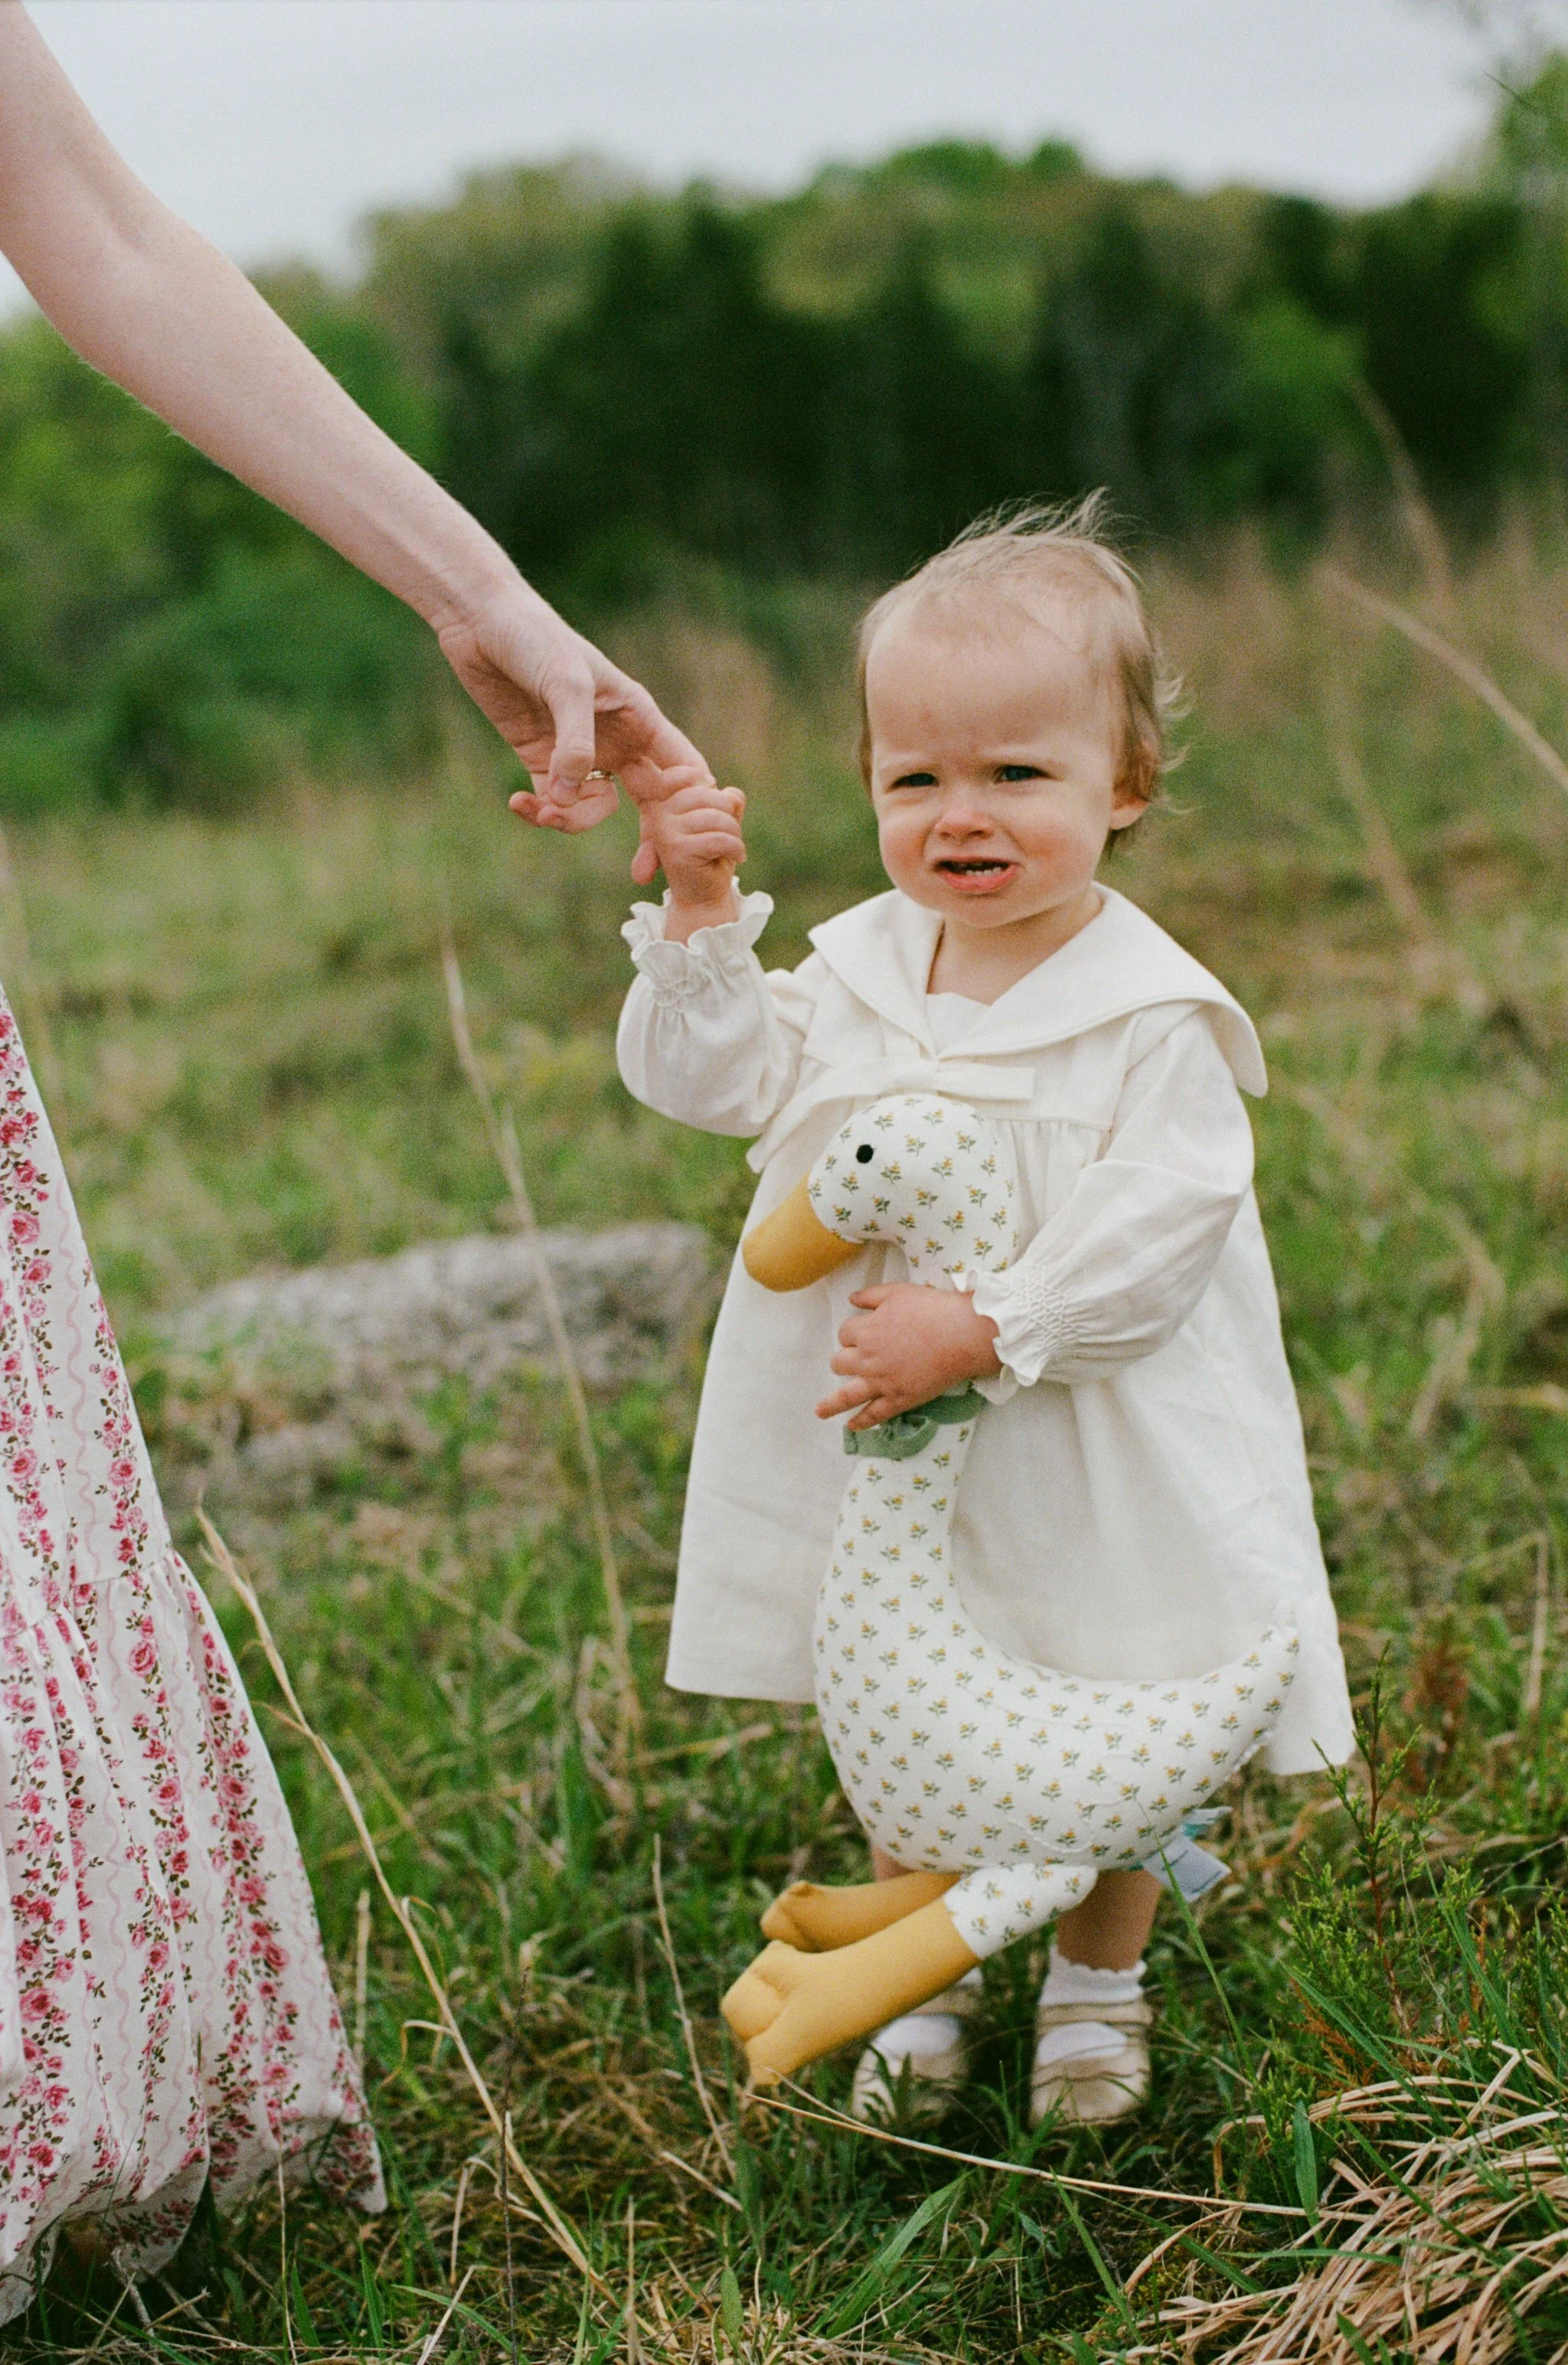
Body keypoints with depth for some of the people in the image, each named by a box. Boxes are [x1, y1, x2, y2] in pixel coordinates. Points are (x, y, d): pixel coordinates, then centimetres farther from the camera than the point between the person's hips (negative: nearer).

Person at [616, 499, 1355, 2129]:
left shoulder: (1150, 1016, -17)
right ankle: (925, 1976, 37)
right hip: (891, 1460, 4)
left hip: (1094, 1459, -4)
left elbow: (1154, 1232, -22)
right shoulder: (857, 970, 1)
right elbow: (704, 1077, 3)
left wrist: (981, 1333, -29)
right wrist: (700, 922, -10)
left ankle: (1098, 1983, 34)